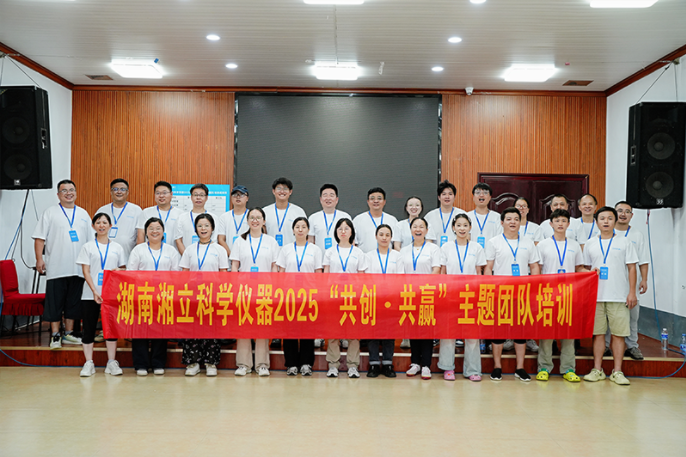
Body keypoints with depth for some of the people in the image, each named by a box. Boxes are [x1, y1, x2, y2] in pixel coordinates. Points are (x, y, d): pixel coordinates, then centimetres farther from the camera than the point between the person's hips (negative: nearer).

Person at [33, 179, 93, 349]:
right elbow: (39, 237, -2)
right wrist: (39, 259, -12)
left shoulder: (83, 214, 15)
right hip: (56, 268, -3)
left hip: (78, 269, 4)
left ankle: (69, 333, 19)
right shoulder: (50, 213, 4)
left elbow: (91, 240, 18)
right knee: (55, 302, -1)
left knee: (73, 302, 9)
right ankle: (55, 336, 6)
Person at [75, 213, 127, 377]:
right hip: (90, 294, -1)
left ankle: (111, 363, 11)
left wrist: (119, 271, -11)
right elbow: (86, 272, -1)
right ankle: (89, 363, 10)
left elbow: (124, 269, 14)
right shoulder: (88, 247, 5)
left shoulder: (117, 247, 10)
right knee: (89, 328, 1)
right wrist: (94, 291, -13)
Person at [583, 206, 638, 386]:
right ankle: (597, 370, 11)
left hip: (619, 296, -1)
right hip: (596, 295, 2)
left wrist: (632, 292, -3)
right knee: (598, 333, 4)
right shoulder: (590, 244, 11)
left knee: (618, 333, 0)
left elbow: (631, 268, 4)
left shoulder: (624, 242, 6)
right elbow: (586, 268, 18)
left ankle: (617, 371, 7)